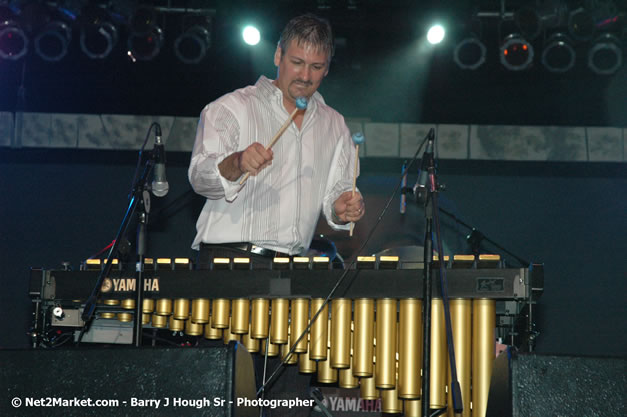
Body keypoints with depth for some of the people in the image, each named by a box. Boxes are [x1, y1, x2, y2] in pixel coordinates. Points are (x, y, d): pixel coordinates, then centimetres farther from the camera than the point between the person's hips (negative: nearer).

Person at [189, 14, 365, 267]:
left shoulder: (334, 125, 18)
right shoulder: (233, 108, 3)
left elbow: (336, 189, 18)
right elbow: (200, 176, -8)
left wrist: (342, 211, -5)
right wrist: (236, 164, -29)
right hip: (229, 255, -5)